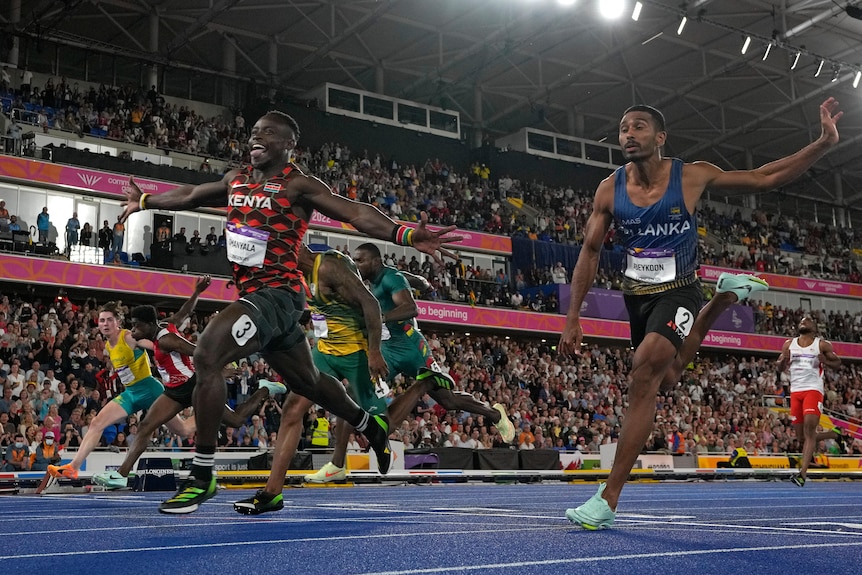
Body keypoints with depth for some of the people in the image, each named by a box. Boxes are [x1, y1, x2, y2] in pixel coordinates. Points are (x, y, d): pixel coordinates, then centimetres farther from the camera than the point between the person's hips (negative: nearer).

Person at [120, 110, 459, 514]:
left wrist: (406, 236, -34)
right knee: (307, 381, 20)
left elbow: (354, 212, -19)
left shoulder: (298, 185, -8)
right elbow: (191, 196, 31)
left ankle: (201, 476, -15)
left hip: (278, 293, -8)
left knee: (207, 355, -23)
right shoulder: (236, 180, 14)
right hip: (252, 294, 8)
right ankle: (372, 427, 44)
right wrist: (145, 201, 43)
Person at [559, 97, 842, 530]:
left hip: (677, 292, -5)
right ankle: (725, 296, 46)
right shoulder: (610, 189, -7)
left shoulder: (691, 176, -14)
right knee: (665, 379, 23)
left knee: (644, 378, -26)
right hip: (636, 295, 5)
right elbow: (590, 251, -1)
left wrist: (824, 143, -18)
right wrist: (572, 318, -6)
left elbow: (765, 178, -7)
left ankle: (608, 499, -24)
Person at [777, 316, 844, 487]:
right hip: (795, 391, 4)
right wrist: (783, 360, -8)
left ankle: (802, 474, -23)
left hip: (813, 390, -4)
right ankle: (835, 435, 34)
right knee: (801, 437, 6)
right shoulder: (789, 344, 13)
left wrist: (826, 361, -12)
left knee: (809, 430, -20)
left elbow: (837, 362, 10)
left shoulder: (822, 345, 4)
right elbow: (780, 369, 16)